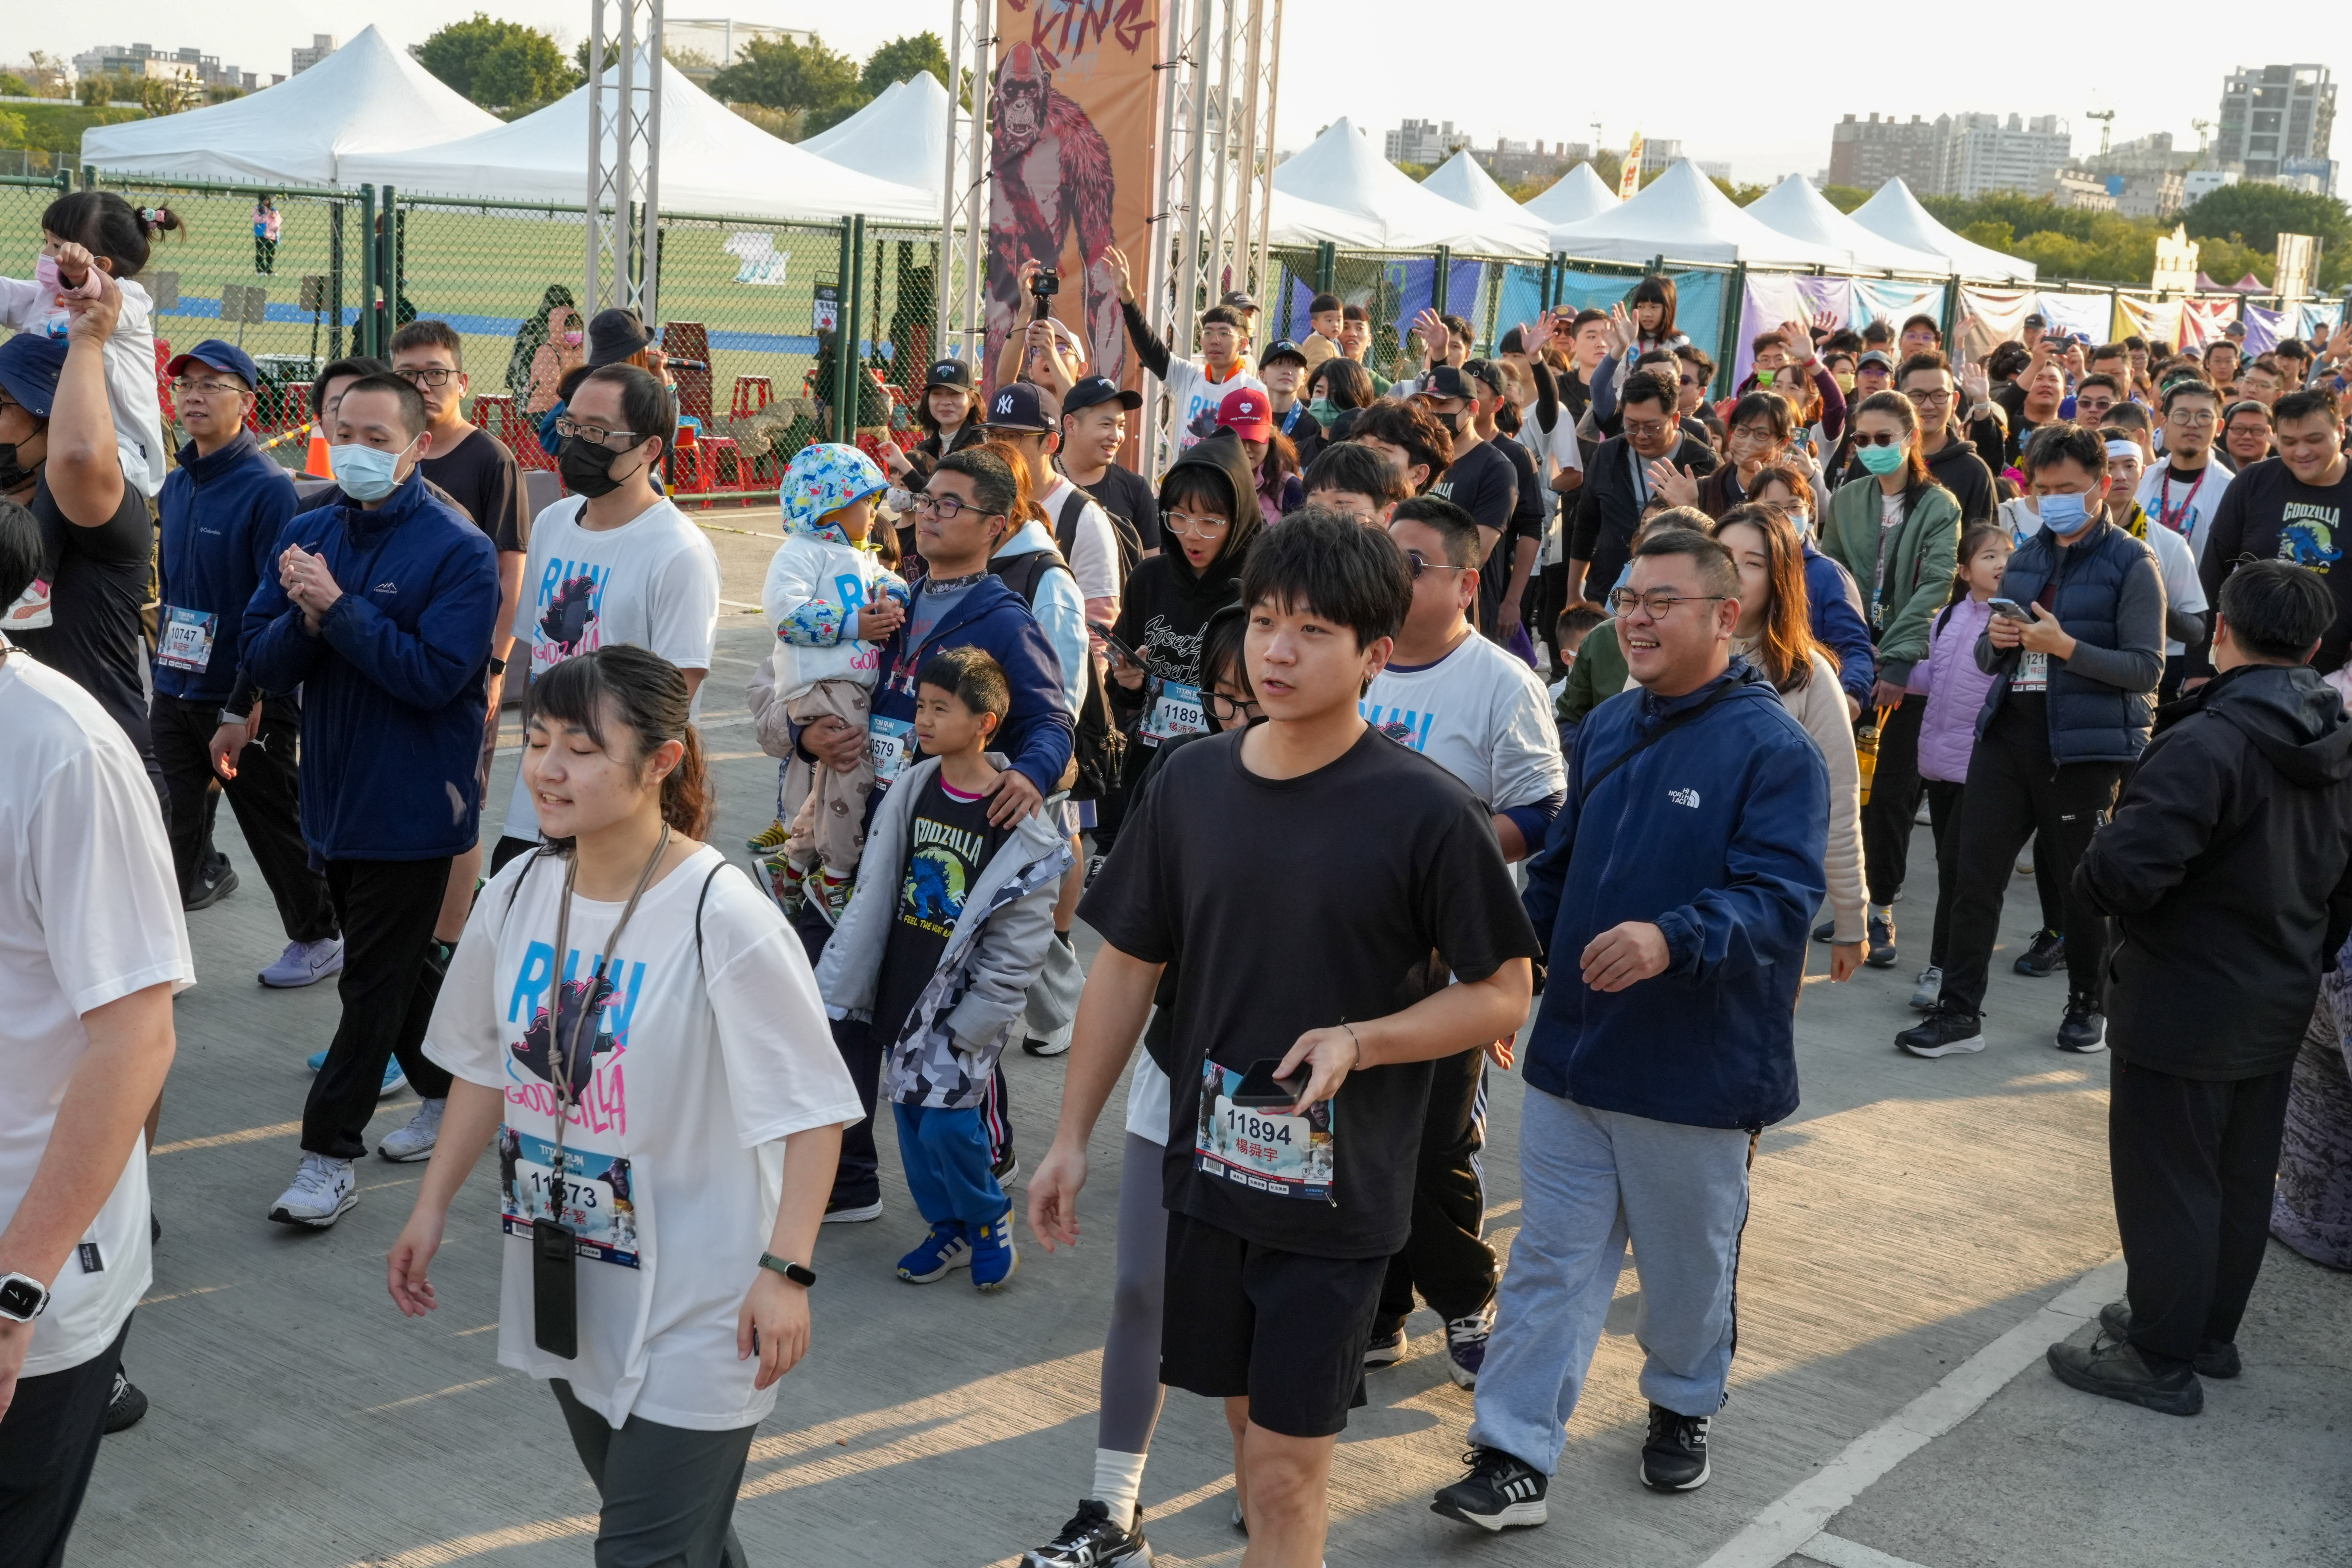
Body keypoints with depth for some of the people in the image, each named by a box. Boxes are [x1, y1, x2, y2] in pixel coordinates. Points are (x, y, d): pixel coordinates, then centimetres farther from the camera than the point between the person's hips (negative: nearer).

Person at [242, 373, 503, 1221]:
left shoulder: (459, 550, -13)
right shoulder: (308, 536, 6)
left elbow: (434, 674, -22)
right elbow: (263, 660, 2)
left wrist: (339, 607, -23)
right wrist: (305, 617, -18)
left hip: (411, 801, -6)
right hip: (336, 793, 7)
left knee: (376, 979, 0)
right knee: (402, 962, 19)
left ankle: (330, 1155, 6)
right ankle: (450, 1093, 37)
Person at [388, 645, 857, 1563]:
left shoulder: (722, 918, -20)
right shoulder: (517, 896, 0)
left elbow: (812, 1109, -17)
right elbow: (485, 1065, 14)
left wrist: (785, 1270, -22)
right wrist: (431, 1210, 13)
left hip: (694, 1310, -6)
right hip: (564, 1293, 7)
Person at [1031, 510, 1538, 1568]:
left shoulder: (1426, 812, -14)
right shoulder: (1192, 783, 0)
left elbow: (1503, 996, -8)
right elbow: (1126, 966, 7)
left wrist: (1358, 1040, -23)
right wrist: (1072, 1139, 8)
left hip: (1338, 1187, -4)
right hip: (1210, 1163, 5)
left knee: (1285, 1460, -1)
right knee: (1249, 1418, 19)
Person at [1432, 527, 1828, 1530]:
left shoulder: (1773, 749, -13)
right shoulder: (1606, 729, 8)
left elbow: (1780, 897, -23)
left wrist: (1672, 940, -38)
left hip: (1693, 1071, -5)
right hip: (1571, 1051, 5)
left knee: (1690, 1261, 16)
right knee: (1550, 1261, 5)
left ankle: (1683, 1407, 40)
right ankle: (1514, 1457, 9)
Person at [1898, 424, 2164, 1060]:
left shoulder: (2131, 564, -5)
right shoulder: (2027, 556, 13)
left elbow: (2147, 668, -11)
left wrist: (2066, 647, -20)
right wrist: (1996, 641, -5)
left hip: (2085, 745, -5)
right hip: (2009, 733, 5)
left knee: (2082, 882, 7)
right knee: (1976, 874, 1)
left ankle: (2088, 1007, 25)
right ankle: (1959, 1011, 7)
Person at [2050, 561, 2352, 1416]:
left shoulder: (2207, 742, -25)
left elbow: (2123, 870, -33)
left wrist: (2092, 875, -11)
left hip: (2183, 1014, -8)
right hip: (2279, 1010, 9)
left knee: (2165, 1182, 4)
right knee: (2243, 1180, 19)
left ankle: (2162, 1361, 14)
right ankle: (2211, 1331, 35)